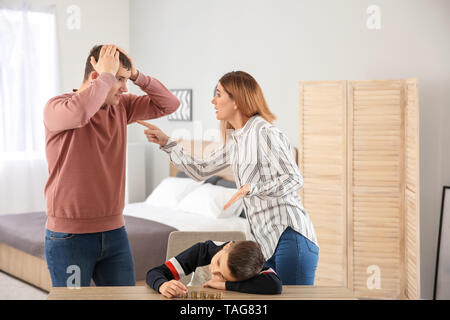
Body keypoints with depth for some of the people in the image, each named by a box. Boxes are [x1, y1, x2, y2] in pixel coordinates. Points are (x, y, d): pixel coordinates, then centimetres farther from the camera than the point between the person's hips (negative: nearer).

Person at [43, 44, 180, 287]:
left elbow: (168, 104, 8)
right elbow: (78, 113, -34)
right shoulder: (56, 107, -10)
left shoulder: (121, 107, 8)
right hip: (70, 236, -5)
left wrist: (136, 75, -5)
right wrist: (107, 75, -23)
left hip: (114, 231, 6)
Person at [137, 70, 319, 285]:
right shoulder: (234, 140, 16)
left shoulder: (265, 132, -10)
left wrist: (253, 188, -27)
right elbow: (200, 171, 25)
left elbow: (295, 179, -14)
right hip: (265, 241, 8)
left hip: (290, 235, -8)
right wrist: (165, 143, 23)